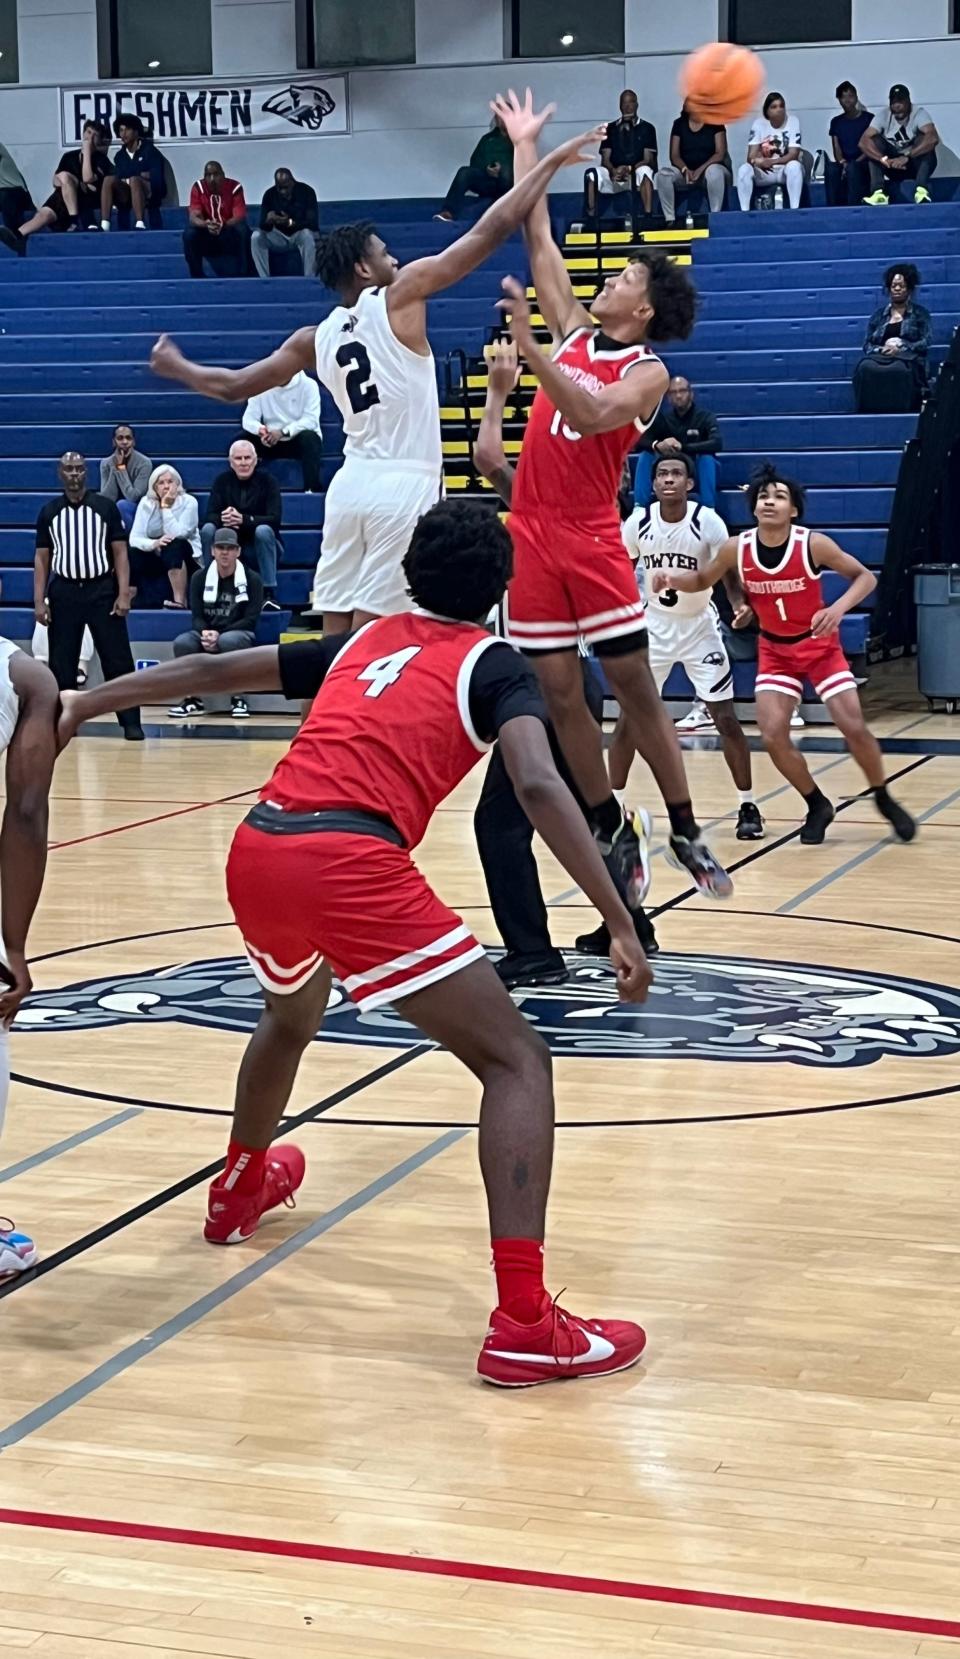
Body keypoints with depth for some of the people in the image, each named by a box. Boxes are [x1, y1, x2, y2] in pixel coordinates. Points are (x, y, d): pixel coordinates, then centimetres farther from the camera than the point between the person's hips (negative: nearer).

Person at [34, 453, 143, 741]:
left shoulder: (105, 507, 1)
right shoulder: (49, 512, 5)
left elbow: (120, 552, 0)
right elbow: (42, 558, 7)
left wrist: (124, 594, -9)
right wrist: (39, 601, -1)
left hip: (102, 590, -2)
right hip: (64, 591, 2)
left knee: (118, 662, -3)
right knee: (61, 664, 4)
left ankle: (131, 723, 1)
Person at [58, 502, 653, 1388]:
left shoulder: (361, 643, 27)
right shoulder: (492, 663, 11)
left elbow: (212, 670, 32)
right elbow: (539, 786, -8)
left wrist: (87, 702, 43)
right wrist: (620, 922, -10)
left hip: (257, 850, 7)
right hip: (351, 865, -6)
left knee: (291, 1015, 38)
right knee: (517, 1059, -3)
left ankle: (240, 1190, 60)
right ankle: (525, 1324, -16)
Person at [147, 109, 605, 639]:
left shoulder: (315, 340, 12)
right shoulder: (399, 296, -3)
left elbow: (234, 387, 18)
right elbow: (491, 230, -6)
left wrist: (176, 367, 38)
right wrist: (550, 162, 0)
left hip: (352, 481, 6)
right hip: (404, 484, -6)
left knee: (336, 631, 7)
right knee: (367, 630, -8)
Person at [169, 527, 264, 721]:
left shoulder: (252, 580, -3)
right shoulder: (199, 578, 5)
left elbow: (250, 620, -9)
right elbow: (197, 616, 2)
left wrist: (219, 635, -21)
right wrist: (205, 633, -23)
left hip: (239, 634, -3)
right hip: (207, 633, 3)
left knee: (228, 641, -39)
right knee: (182, 642, -29)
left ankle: (238, 698, -21)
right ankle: (192, 699, -11)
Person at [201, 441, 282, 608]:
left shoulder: (267, 480, -8)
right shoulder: (222, 481, 0)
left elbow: (275, 519, -20)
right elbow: (209, 516, -9)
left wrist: (243, 519, -36)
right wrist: (223, 518, -34)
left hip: (259, 549, -2)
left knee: (263, 530, -33)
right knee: (207, 529, -23)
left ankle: (269, 593, -29)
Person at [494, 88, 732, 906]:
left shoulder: (647, 372, -5)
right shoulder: (574, 333, 11)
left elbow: (589, 416, -24)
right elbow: (539, 240, 16)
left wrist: (529, 349, -31)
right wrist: (525, 149, 19)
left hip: (592, 539, -5)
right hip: (532, 534, 5)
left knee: (635, 688, -3)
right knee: (560, 694, 4)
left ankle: (686, 832, 4)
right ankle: (613, 830, 13)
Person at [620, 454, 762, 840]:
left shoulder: (708, 522, -17)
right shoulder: (638, 522, -11)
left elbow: (729, 574, -10)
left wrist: (740, 604, -30)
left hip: (699, 627, -2)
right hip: (653, 627, 2)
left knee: (725, 717, -3)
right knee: (629, 717, -2)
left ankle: (747, 805, 8)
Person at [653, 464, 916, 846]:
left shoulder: (813, 544, -22)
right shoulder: (736, 549, -15)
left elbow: (865, 577, -12)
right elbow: (702, 580, 3)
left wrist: (838, 609, -30)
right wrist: (670, 578, -19)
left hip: (820, 645, -2)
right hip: (775, 650, 2)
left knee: (854, 727, -9)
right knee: (773, 735, -11)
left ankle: (884, 800, 16)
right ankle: (817, 806, 12)